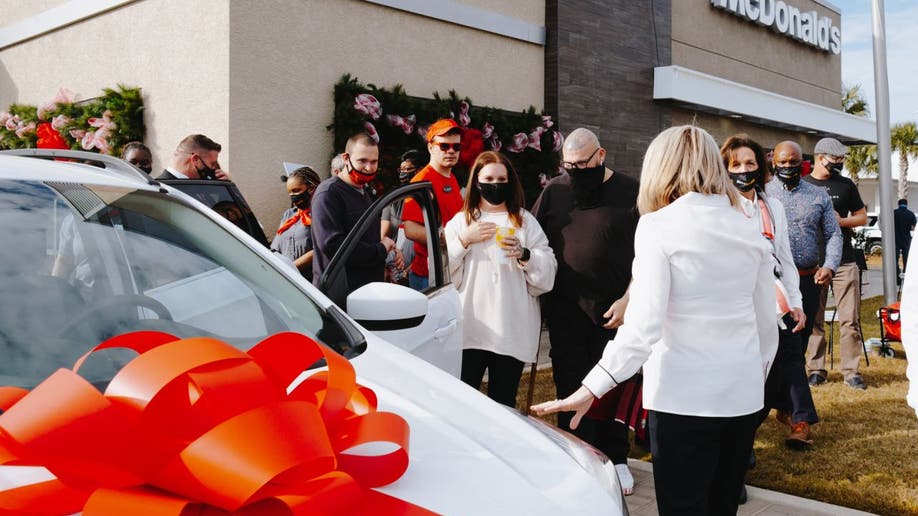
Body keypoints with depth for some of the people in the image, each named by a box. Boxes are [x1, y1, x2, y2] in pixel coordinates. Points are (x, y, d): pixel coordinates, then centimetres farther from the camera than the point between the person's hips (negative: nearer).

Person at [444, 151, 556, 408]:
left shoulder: (525, 221, 11)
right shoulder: (460, 222, 11)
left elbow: (547, 274, 4)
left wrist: (524, 254, -13)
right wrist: (464, 240, -9)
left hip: (512, 331, 0)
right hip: (469, 329, 0)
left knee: (503, 403, 6)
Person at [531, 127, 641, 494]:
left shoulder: (629, 193, -1)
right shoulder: (554, 192, 6)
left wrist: (628, 299, -8)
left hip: (613, 311, -2)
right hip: (565, 311, 2)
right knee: (571, 389, 5)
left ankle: (615, 458, 22)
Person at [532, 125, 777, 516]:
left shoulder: (659, 225, -9)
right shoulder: (749, 228, 6)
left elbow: (643, 325, -18)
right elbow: (767, 322, 10)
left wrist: (592, 387, -16)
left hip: (683, 395, -5)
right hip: (742, 394, 5)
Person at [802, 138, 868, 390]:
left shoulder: (846, 185, 10)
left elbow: (862, 217, 12)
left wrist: (840, 221, -7)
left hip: (844, 262, 1)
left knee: (850, 320, -2)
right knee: (814, 320, 5)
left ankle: (851, 370, 6)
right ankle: (816, 369, 14)